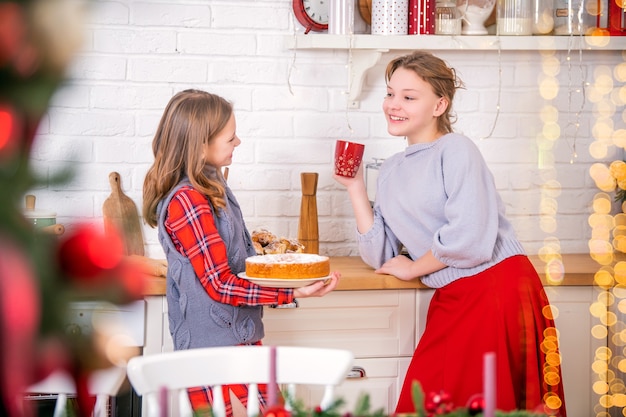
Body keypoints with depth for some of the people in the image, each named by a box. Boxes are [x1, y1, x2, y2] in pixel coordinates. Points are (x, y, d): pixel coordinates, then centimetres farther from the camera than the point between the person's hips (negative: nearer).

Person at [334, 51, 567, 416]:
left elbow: (469, 240, -19)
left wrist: (412, 269, -3)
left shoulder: (456, 149, -8)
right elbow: (380, 257, 11)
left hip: (499, 290, -7)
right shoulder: (391, 170, 14)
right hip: (451, 300, 7)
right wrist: (355, 188, 6)